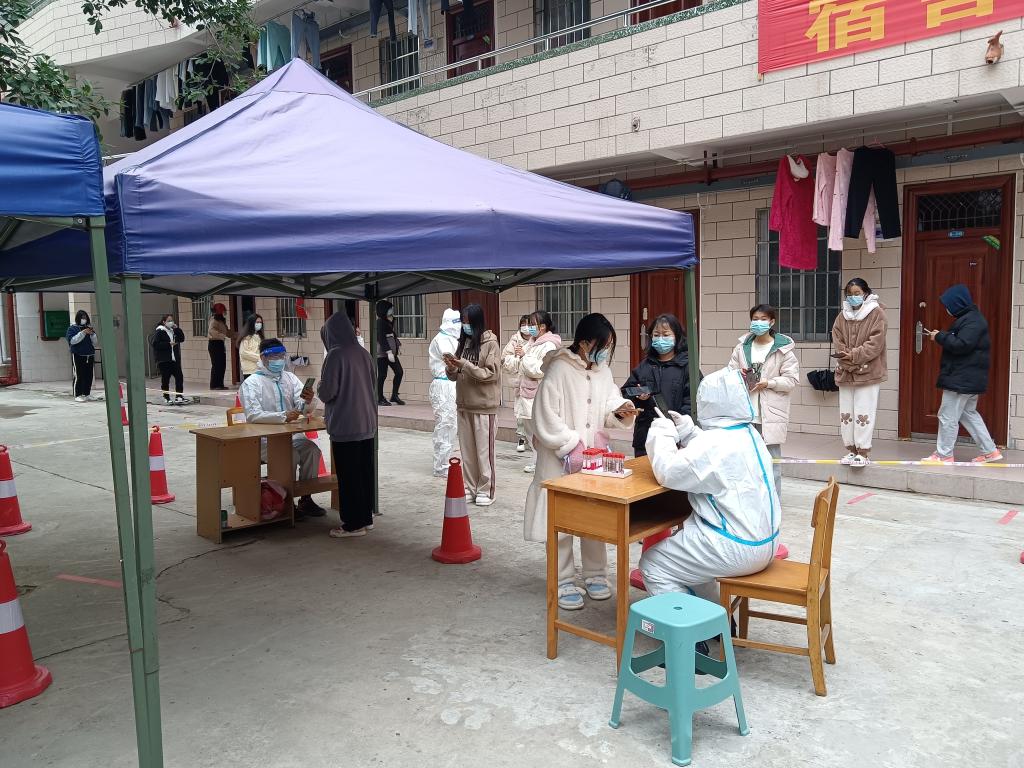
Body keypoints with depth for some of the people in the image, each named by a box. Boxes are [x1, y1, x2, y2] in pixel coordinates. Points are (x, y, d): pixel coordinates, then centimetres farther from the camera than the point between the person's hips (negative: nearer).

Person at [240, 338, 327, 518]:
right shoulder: (252, 383, -3)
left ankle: (306, 499, -12)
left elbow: (306, 410, 4)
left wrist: (308, 401, -21)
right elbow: (253, 416, -18)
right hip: (263, 438, -4)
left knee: (312, 449, -24)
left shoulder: (290, 378, 12)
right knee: (290, 455, -31)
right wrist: (283, 416, -31)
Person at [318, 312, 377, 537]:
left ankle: (354, 523, 8)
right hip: (367, 423, 7)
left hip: (345, 426, -7)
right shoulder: (363, 353, 6)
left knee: (348, 475, 1)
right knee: (365, 471, 13)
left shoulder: (336, 355, -14)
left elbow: (327, 392, -15)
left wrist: (319, 390, 7)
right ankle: (366, 518, 23)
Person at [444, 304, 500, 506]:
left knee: (484, 450, 2)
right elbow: (455, 376, 13)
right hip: (464, 404, 6)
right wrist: (451, 368, -9)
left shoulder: (490, 343, -8)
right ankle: (469, 488, 23)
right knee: (467, 450, 12)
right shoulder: (463, 342, 9)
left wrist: (465, 365, -20)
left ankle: (485, 490, 13)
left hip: (484, 405, -6)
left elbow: (491, 374, -14)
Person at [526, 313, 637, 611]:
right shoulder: (559, 370, -16)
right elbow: (546, 418, -17)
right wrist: (572, 447, -19)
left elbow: (608, 407, 10)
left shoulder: (603, 370, 6)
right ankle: (564, 582, 15)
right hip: (562, 461, -6)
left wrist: (620, 409, -12)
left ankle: (595, 574, 29)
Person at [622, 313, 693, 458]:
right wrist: (637, 396, -7)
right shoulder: (645, 366, 12)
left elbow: (691, 398, -8)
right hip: (645, 435, 4)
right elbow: (626, 392, 14)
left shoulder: (686, 365, -1)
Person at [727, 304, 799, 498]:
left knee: (771, 460, 4)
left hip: (770, 415, -3)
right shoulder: (742, 347, 8)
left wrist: (768, 383, -17)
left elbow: (792, 379, -5)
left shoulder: (783, 349, -3)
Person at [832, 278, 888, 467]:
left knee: (863, 414, -4)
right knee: (845, 413, 10)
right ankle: (851, 450, 20)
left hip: (868, 372, -5)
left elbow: (875, 344, -12)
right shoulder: (842, 316, 11)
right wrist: (849, 364, -10)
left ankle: (863, 452, 3)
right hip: (845, 372, 5)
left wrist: (854, 356, -18)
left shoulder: (876, 314, -3)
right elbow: (838, 342, 3)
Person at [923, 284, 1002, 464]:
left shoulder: (973, 320, -16)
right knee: (969, 414, 18)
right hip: (968, 379, 11)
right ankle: (990, 451, 23)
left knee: (948, 416, -5)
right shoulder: (968, 318, 16)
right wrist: (941, 336, 6)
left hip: (962, 380, -11)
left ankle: (944, 455, 2)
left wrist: (940, 337, -15)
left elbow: (961, 345, -25)